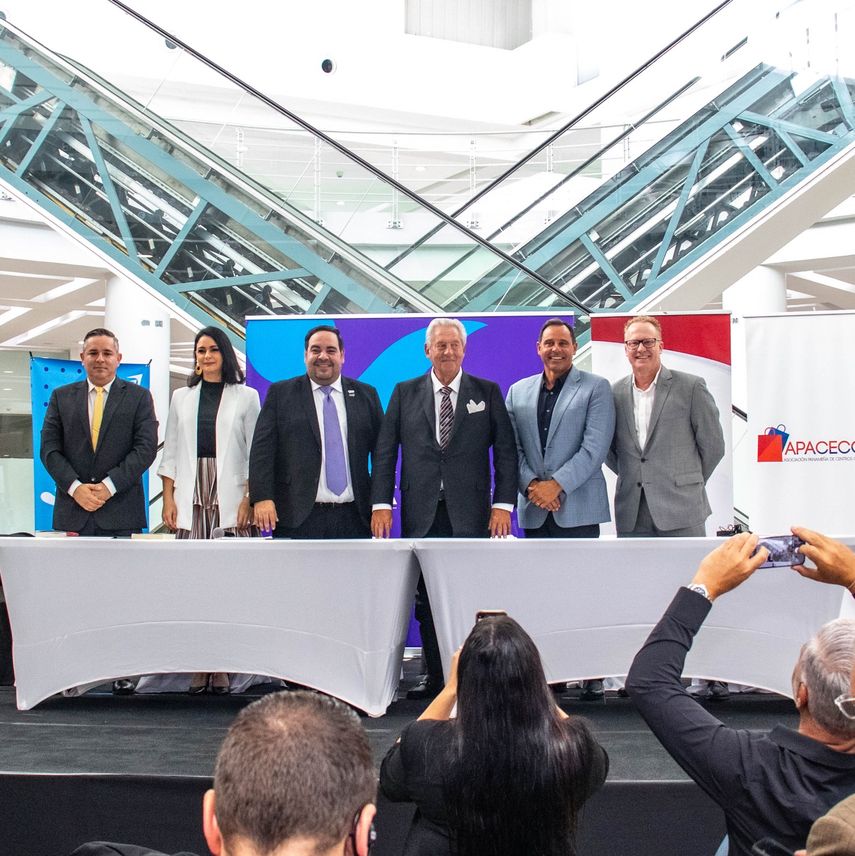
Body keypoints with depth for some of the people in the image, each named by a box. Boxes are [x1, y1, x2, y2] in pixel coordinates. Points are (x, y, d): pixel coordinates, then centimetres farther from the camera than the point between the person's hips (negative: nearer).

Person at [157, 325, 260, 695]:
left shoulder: (245, 397, 8)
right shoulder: (182, 397, 17)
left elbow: (255, 453, 4)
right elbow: (170, 452, 15)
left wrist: (249, 499, -6)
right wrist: (168, 498, 5)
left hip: (229, 497, -2)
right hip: (191, 498, 2)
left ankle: (222, 665, -2)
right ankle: (198, 664, 0)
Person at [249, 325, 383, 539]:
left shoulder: (366, 395, 12)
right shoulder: (280, 393, 6)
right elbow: (263, 449, 0)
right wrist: (262, 498, -12)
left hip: (354, 517, 2)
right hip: (298, 519, -2)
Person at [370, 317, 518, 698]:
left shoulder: (487, 392, 7)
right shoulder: (404, 393, 10)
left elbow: (506, 450, 3)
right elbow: (384, 452, 7)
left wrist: (503, 504, -6)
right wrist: (381, 503, -3)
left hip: (469, 512, -1)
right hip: (421, 513, 2)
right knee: (426, 599, 5)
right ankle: (434, 676, 13)